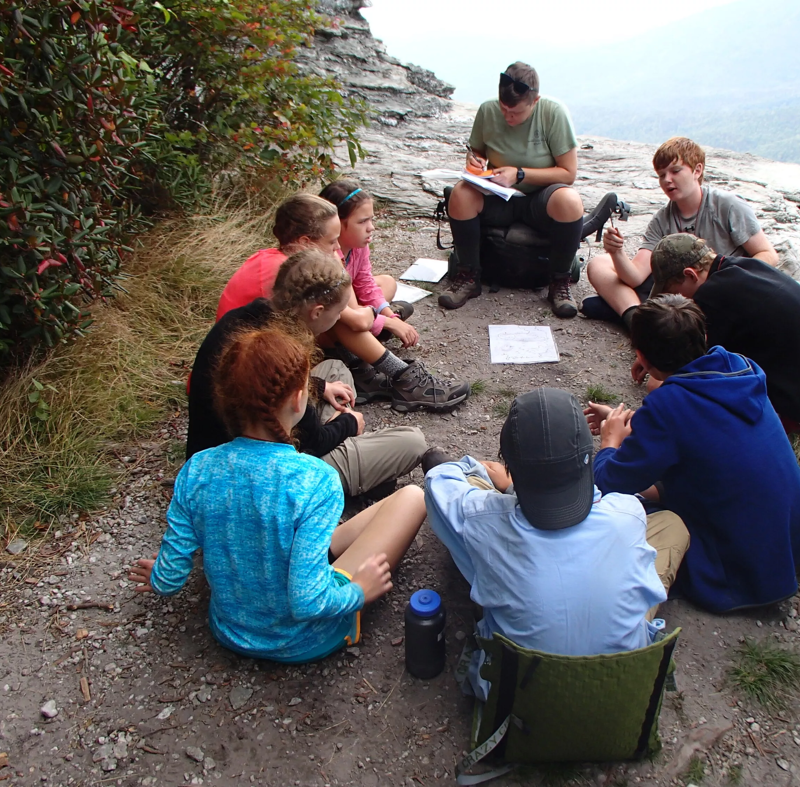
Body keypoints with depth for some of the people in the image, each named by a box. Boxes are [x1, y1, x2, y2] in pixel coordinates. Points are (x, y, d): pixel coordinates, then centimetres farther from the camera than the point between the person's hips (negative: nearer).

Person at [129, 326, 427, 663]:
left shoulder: (196, 471, -17)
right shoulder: (315, 480, -31)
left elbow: (168, 581, -9)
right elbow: (308, 603, -32)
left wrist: (159, 576, 15)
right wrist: (358, 592, -12)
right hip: (304, 644, -4)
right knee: (412, 497, 4)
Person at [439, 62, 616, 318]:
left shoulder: (554, 113, -12)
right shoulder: (487, 110, -5)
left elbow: (568, 172, -11)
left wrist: (519, 174, -20)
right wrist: (473, 160, -12)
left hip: (541, 199, -2)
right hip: (498, 200, 2)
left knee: (570, 201, -36)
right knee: (461, 194, -29)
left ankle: (560, 283, -14)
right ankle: (469, 276, -11)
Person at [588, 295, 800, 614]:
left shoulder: (666, 406, -29)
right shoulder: (743, 371, -6)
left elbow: (607, 484, -19)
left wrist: (610, 441, 2)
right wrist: (625, 419, 21)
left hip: (735, 581, -7)